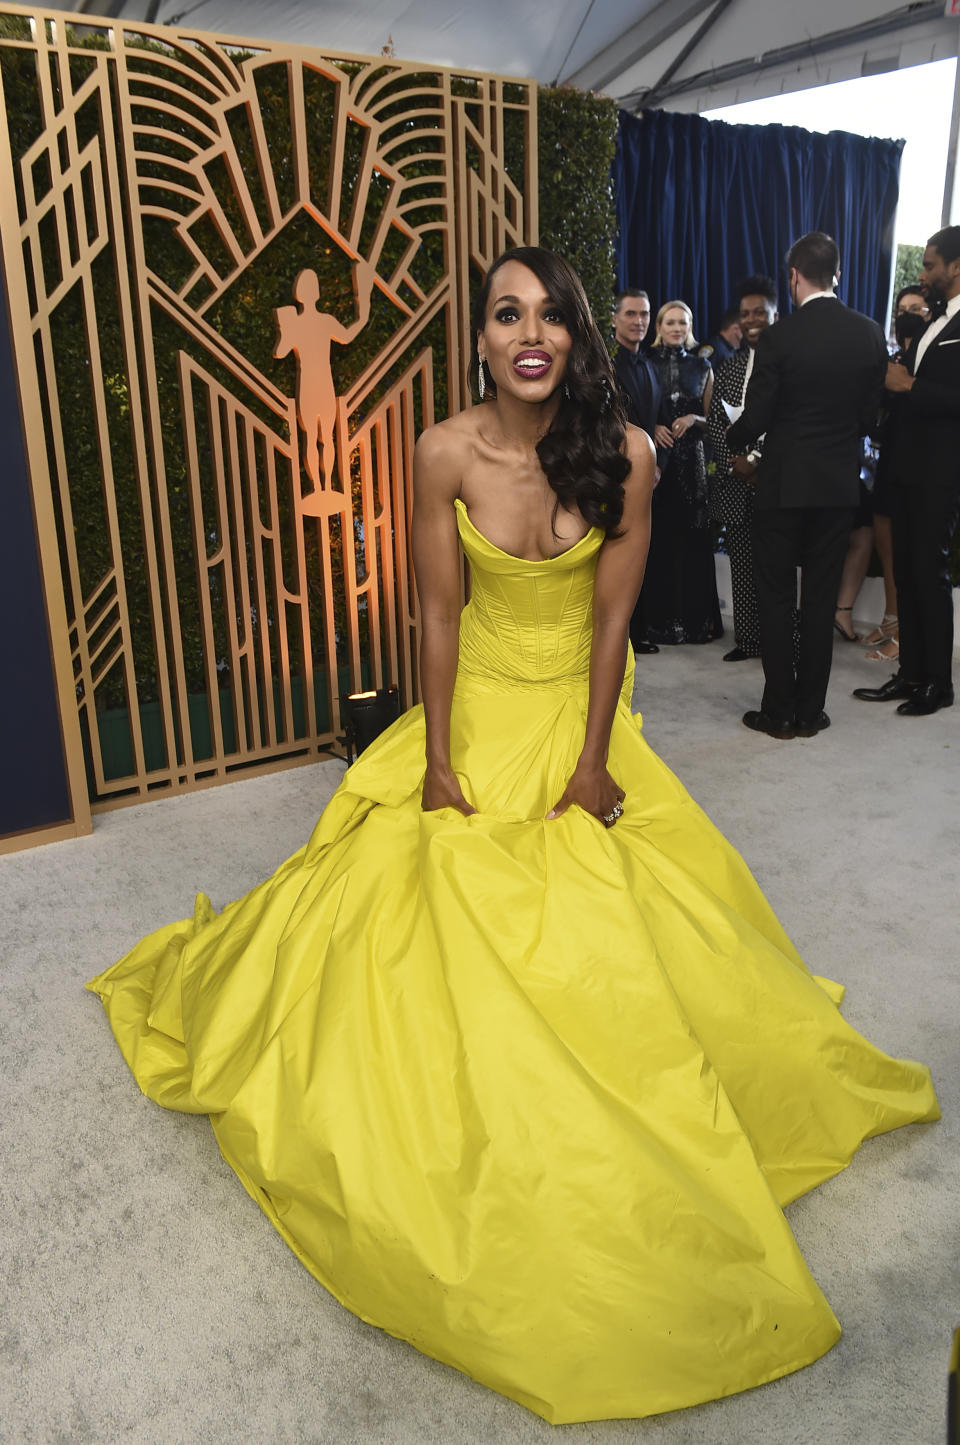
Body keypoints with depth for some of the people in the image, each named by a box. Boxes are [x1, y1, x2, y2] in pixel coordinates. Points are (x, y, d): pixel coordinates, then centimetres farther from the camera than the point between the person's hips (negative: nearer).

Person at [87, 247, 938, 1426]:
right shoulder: (445, 454, -15)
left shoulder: (623, 453, -14)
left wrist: (593, 757, -10)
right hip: (479, 708, 0)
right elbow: (438, 612, -10)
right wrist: (438, 761, -10)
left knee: (609, 934, 0)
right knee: (439, 913, -2)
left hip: (579, 709, 1)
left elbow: (611, 617, -10)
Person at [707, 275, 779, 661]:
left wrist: (758, 461, -14)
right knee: (742, 568, 8)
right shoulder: (729, 367, 15)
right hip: (735, 483, 5)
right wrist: (735, 462, -5)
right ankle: (747, 640, 16)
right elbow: (714, 421, 10)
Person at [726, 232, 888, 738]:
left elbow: (756, 417, -10)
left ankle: (778, 711, 9)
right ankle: (810, 711, 16)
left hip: (784, 482, -4)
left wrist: (733, 439, 11)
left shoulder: (779, 337, -13)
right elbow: (869, 415, 5)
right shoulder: (870, 334, 0)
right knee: (821, 599, 10)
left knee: (776, 598, 6)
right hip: (839, 484, 4)